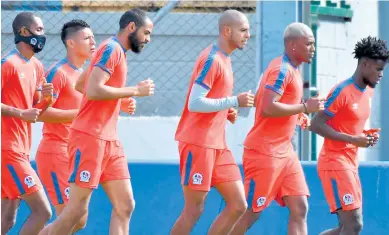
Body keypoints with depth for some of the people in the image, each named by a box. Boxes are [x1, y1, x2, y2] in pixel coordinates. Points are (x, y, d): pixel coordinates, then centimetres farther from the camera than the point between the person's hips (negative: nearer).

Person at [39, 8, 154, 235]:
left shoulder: (118, 53, 17)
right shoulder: (111, 49, -10)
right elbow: (94, 90, -21)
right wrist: (136, 91, -14)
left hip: (110, 141, 9)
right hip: (90, 138, -9)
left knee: (125, 206, 1)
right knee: (77, 209, -7)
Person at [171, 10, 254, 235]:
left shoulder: (224, 60, 15)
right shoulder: (212, 59, -13)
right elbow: (195, 103, -20)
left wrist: (227, 111, 6)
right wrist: (234, 102, -19)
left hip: (217, 145, 9)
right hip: (198, 143, -9)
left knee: (238, 205, 4)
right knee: (194, 209, -7)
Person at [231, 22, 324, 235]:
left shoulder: (291, 69, 14)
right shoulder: (282, 70, -15)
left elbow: (258, 100, 24)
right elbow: (268, 108, -27)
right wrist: (305, 108, -20)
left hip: (284, 151, 10)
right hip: (264, 151, -10)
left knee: (300, 208, 2)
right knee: (251, 212, -3)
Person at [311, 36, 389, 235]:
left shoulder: (368, 92, 13)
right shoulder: (342, 91, -15)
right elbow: (316, 124, -19)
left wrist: (366, 136, 3)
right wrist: (353, 140, -23)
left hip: (350, 164, 9)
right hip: (335, 161, -9)